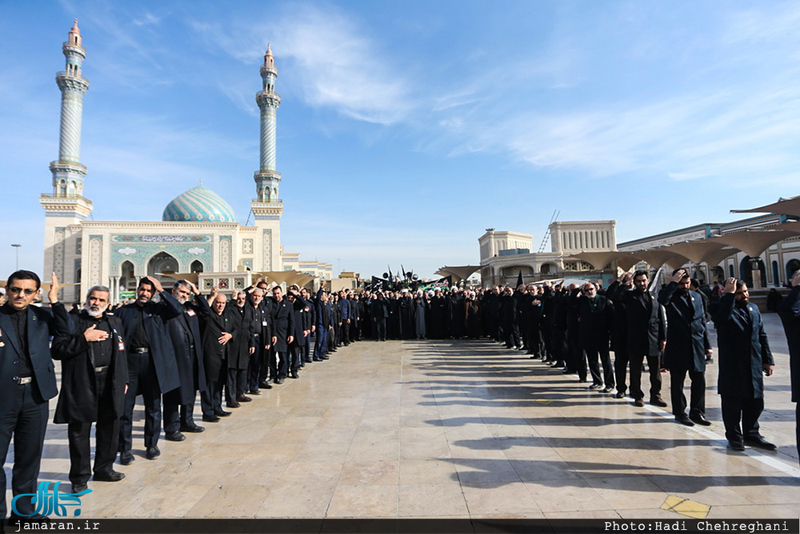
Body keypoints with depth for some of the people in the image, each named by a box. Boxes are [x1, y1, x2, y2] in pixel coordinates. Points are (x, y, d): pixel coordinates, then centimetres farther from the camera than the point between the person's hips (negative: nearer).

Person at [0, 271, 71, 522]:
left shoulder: (42, 315, 4)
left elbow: (67, 332, -9)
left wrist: (55, 300, -14)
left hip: (35, 394, 3)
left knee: (29, 456, 15)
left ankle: (24, 510, 30)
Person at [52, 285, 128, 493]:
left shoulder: (114, 322, 13)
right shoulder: (72, 321, 0)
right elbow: (57, 350, -9)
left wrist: (123, 380, 12)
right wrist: (84, 339, -18)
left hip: (110, 383, 4)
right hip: (81, 385, -4)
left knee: (109, 428, 13)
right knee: (79, 431, 5)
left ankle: (104, 468, 30)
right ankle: (79, 477, 20)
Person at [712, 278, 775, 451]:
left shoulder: (754, 309, 13)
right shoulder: (724, 308, -7)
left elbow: (762, 336, 17)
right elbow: (721, 317, -34)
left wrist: (768, 360, 13)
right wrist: (729, 294, -28)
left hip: (754, 365, 6)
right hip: (732, 366, -6)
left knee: (755, 401, 14)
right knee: (733, 402, 4)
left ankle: (751, 434, 30)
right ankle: (734, 436, 17)